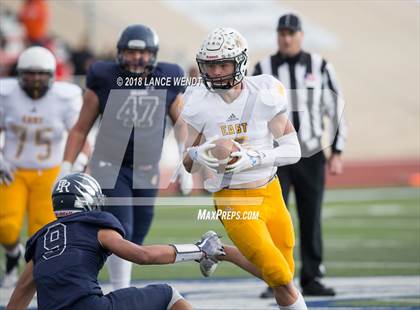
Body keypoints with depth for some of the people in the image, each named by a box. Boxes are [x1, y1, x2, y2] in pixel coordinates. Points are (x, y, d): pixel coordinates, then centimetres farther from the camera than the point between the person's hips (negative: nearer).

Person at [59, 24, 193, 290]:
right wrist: (66, 168, -4)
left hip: (146, 172, 3)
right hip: (109, 166, -3)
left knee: (134, 241, 9)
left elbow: (181, 126, 13)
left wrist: (185, 167, 8)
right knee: (121, 231, -16)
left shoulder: (167, 83, -2)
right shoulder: (104, 81, -7)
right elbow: (81, 129, 2)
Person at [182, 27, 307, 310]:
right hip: (234, 200, -3)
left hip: (271, 193, 3)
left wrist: (253, 158, -23)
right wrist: (199, 155, -23)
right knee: (280, 277, -13)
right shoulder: (199, 104, -9)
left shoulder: (264, 95, -10)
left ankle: (221, 252, 33)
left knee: (282, 273, 12)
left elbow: (293, 150, -9)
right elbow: (189, 165, 0)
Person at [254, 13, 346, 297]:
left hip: (311, 156, 1)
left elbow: (336, 111, 4)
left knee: (312, 220, 4)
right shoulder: (264, 69, 1)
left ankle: (312, 280, 13)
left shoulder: (320, 68, 1)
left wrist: (337, 154, -2)